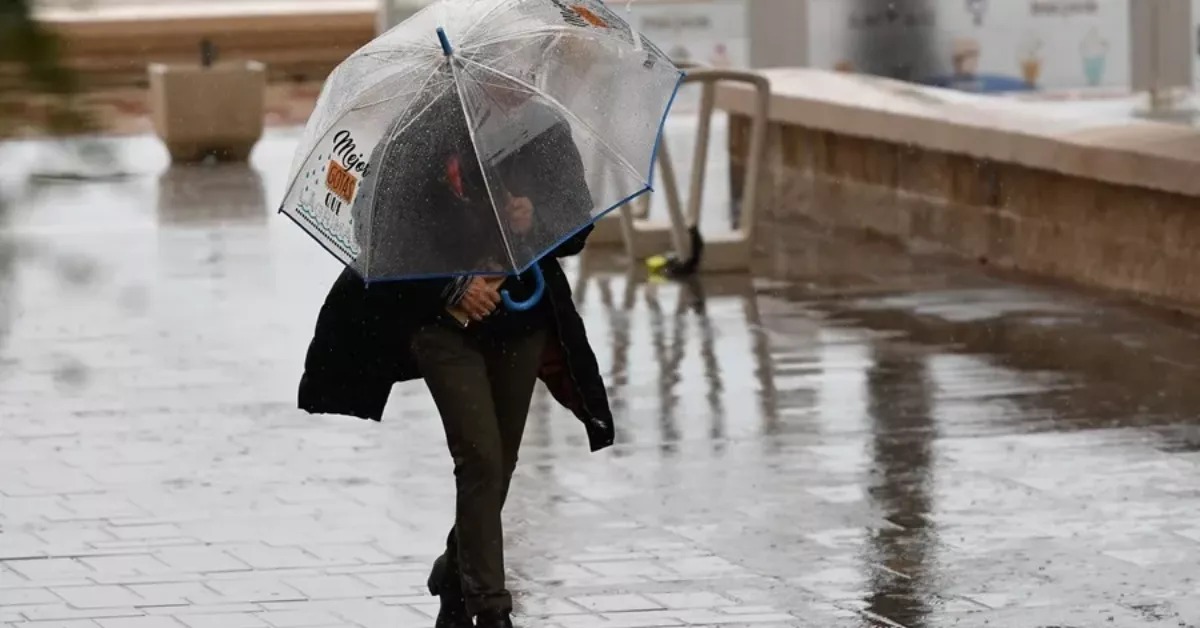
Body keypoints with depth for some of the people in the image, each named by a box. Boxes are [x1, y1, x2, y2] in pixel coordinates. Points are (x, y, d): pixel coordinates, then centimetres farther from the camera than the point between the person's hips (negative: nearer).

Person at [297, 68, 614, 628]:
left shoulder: (546, 132, 2)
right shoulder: (421, 136, -9)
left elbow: (579, 224, 4)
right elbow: (391, 237, -9)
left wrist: (537, 218, -18)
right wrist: (454, 288, -21)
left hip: (522, 323, 4)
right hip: (446, 324, -4)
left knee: (500, 464, 13)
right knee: (481, 459, -14)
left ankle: (456, 578, 36)